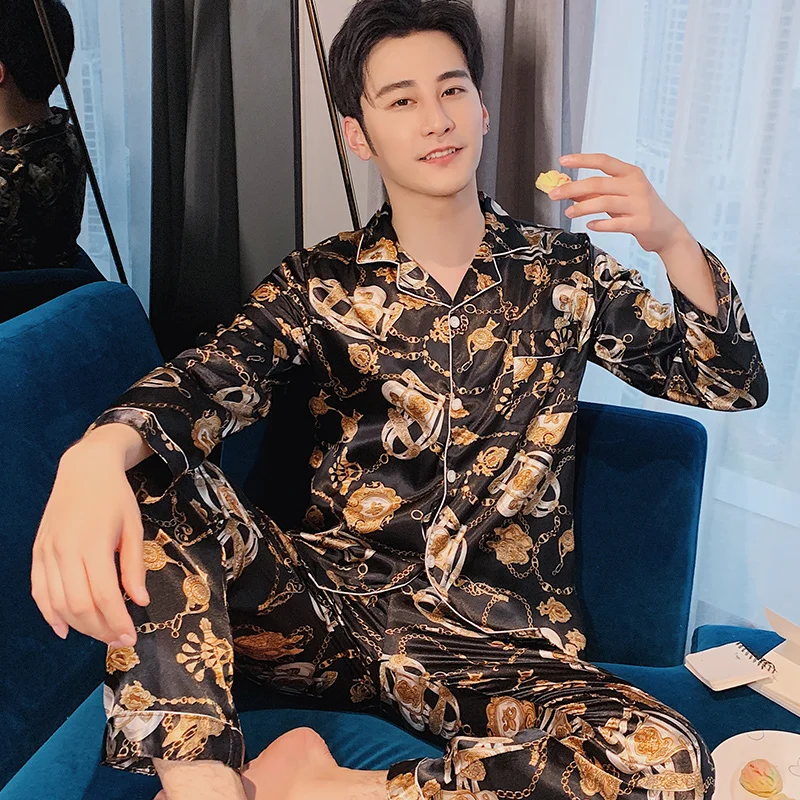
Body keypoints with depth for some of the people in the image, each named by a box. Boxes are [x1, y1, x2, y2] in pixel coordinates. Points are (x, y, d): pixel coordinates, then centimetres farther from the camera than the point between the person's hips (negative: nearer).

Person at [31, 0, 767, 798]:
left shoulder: (564, 273, 4)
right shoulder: (320, 281, 3)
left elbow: (734, 383, 4)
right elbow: (211, 379, -15)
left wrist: (672, 240, -14)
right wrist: (96, 455, -38)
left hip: (501, 647, 1)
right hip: (329, 604, 0)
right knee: (147, 480, -21)